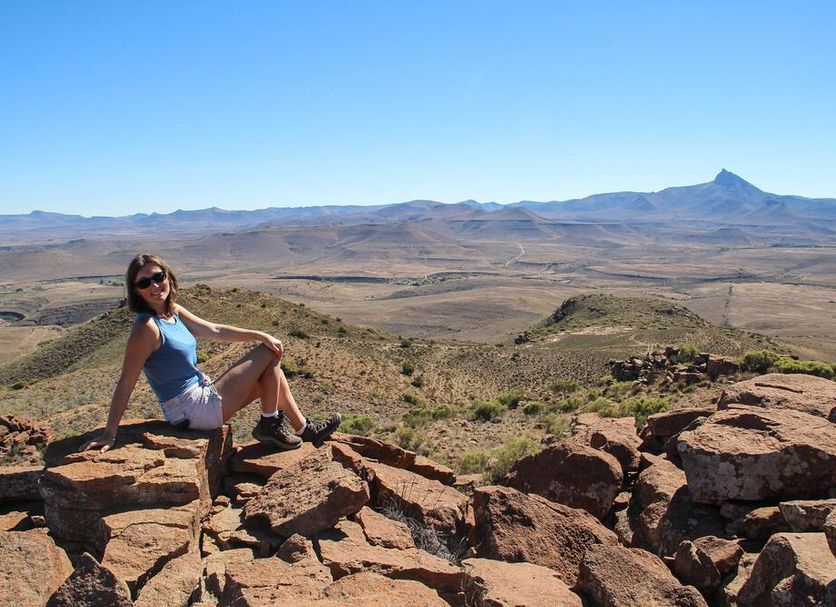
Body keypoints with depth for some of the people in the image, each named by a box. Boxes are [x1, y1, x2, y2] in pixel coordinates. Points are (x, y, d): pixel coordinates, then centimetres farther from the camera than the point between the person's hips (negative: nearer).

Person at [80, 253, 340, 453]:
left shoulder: (174, 312, 4)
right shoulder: (147, 328, -22)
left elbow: (214, 331, 11)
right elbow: (126, 384, -22)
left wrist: (259, 335, 5)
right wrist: (109, 434, -20)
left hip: (203, 392, 9)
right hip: (193, 410, -9)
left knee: (271, 370, 16)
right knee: (268, 354, -6)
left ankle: (306, 430, 28)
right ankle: (269, 425, 11)